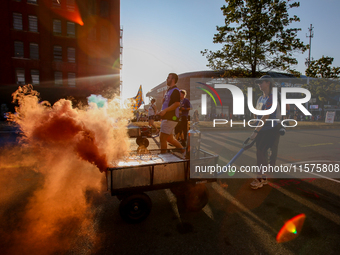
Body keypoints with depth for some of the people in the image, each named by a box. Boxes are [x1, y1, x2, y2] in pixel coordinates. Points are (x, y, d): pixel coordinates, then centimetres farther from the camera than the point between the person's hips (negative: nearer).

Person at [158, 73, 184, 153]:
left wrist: (165, 110, -27)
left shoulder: (175, 90, -10)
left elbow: (177, 104, -22)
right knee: (169, 138, 15)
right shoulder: (169, 90, 21)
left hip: (171, 118, -10)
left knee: (162, 138, -8)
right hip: (167, 117, 10)